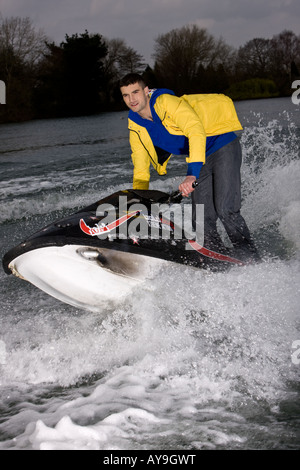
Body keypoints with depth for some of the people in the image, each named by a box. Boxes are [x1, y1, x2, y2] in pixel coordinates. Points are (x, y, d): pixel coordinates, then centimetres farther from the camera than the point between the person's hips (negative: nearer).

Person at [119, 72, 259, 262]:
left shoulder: (165, 102, -21)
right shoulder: (135, 125, 1)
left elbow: (196, 131, -34)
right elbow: (140, 168, 11)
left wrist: (192, 174, -44)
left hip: (222, 145, -7)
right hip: (199, 160, 7)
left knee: (226, 210, -20)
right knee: (202, 222, -5)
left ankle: (252, 261, -11)